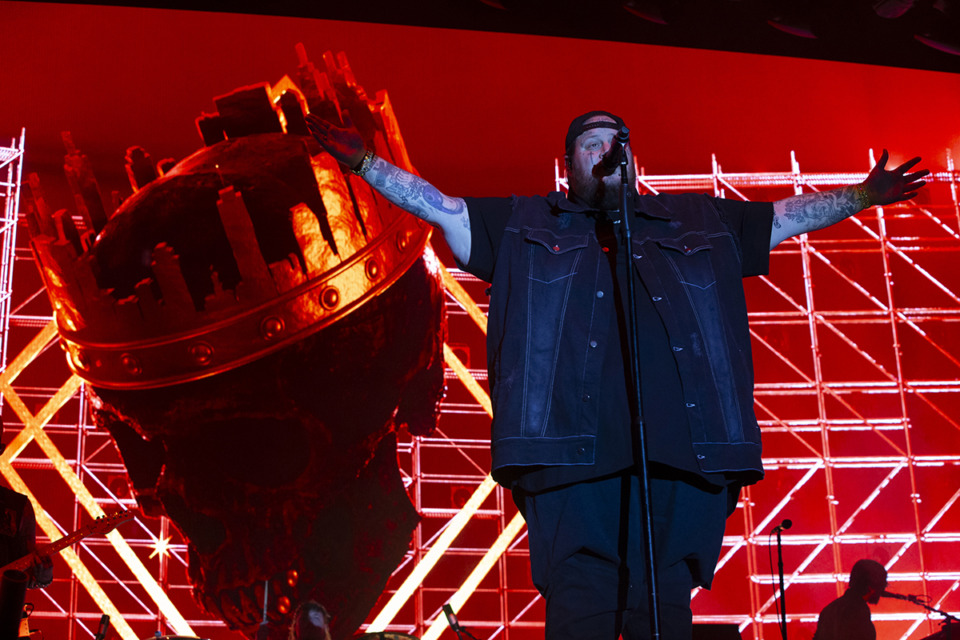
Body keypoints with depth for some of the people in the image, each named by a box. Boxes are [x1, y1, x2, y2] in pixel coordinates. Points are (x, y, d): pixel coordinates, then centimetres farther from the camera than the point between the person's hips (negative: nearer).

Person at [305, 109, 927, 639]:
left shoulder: (699, 220, 28)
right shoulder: (523, 222, 24)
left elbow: (786, 214, 34)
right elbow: (440, 205, 23)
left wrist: (862, 196, 30)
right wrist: (365, 162, 18)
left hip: (679, 448, 2)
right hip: (573, 445, -2)